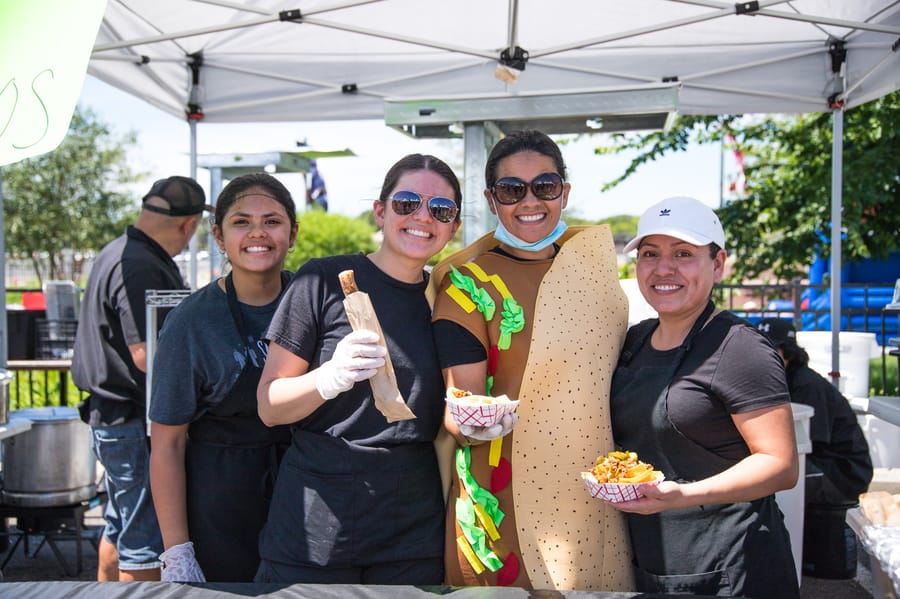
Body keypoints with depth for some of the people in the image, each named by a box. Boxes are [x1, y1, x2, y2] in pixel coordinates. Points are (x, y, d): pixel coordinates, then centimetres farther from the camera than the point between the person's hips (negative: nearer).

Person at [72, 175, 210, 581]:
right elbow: (148, 356, -26)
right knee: (146, 541, -3)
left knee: (120, 527, 23)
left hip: (112, 416, 11)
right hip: (135, 423, -11)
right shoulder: (141, 268, -22)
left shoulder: (117, 253, 12)